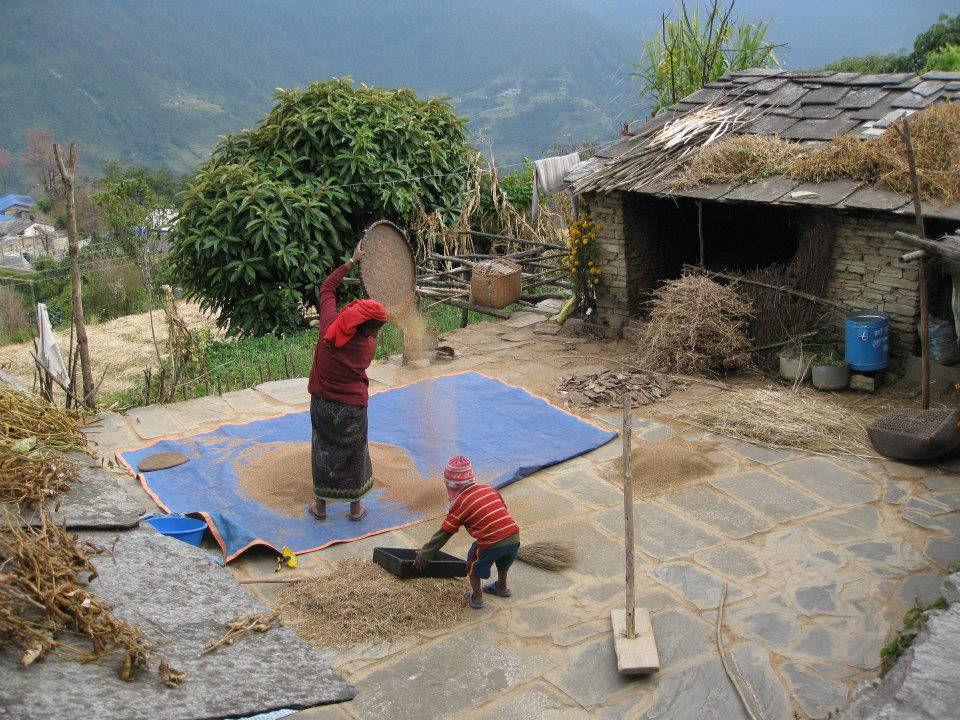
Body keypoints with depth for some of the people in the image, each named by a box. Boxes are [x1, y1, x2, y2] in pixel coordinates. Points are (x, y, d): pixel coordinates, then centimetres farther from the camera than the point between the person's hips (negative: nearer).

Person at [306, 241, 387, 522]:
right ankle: (355, 506, 27)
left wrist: (353, 261, 1)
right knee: (354, 454, 16)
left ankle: (320, 505, 27)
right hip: (352, 408, -2)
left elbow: (327, 288, -2)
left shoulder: (330, 324, -15)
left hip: (322, 403, 2)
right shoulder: (367, 346, -18)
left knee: (324, 451, 17)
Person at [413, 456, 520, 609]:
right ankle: (502, 588, 56)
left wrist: (424, 554, 13)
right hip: (514, 538, 5)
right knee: (502, 561, 36)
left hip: (491, 543, -5)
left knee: (473, 564, 25)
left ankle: (477, 598, 34)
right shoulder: (489, 489, 12)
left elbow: (444, 533, 3)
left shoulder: (460, 504, -1)